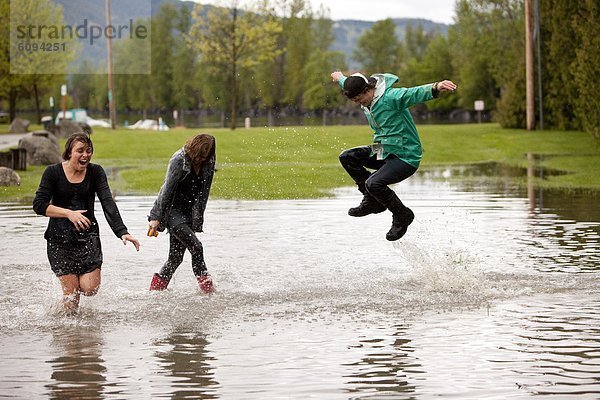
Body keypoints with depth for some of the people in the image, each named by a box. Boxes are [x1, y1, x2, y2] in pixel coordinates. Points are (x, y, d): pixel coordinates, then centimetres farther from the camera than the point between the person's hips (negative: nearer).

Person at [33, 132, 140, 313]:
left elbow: (108, 203, -13)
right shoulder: (53, 172, -7)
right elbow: (39, 205, -11)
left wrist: (122, 232, -27)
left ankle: (81, 277, 27)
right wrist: (69, 213, -24)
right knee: (71, 292, -5)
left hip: (88, 236, 2)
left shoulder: (95, 172, -2)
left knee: (90, 288, -9)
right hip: (60, 238, -2)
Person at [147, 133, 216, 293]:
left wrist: (197, 221, 6)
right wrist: (156, 218, -16)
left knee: (176, 257, 5)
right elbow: (167, 190, -16)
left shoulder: (208, 163, 0)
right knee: (195, 246, -18)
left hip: (187, 213, 6)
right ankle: (207, 288, -12)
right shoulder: (179, 160, -17)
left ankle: (155, 290, 17)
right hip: (171, 210, -6)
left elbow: (203, 194, 7)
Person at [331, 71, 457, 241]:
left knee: (373, 183, -26)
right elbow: (350, 85, 29)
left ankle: (403, 216, -1)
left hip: (406, 157, -9)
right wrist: (339, 77, 50)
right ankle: (372, 200, 8)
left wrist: (436, 87, -59)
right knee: (347, 157, 0)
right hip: (384, 152, 9)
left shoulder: (391, 97, -22)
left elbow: (417, 93, -38)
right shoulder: (365, 99, 4)